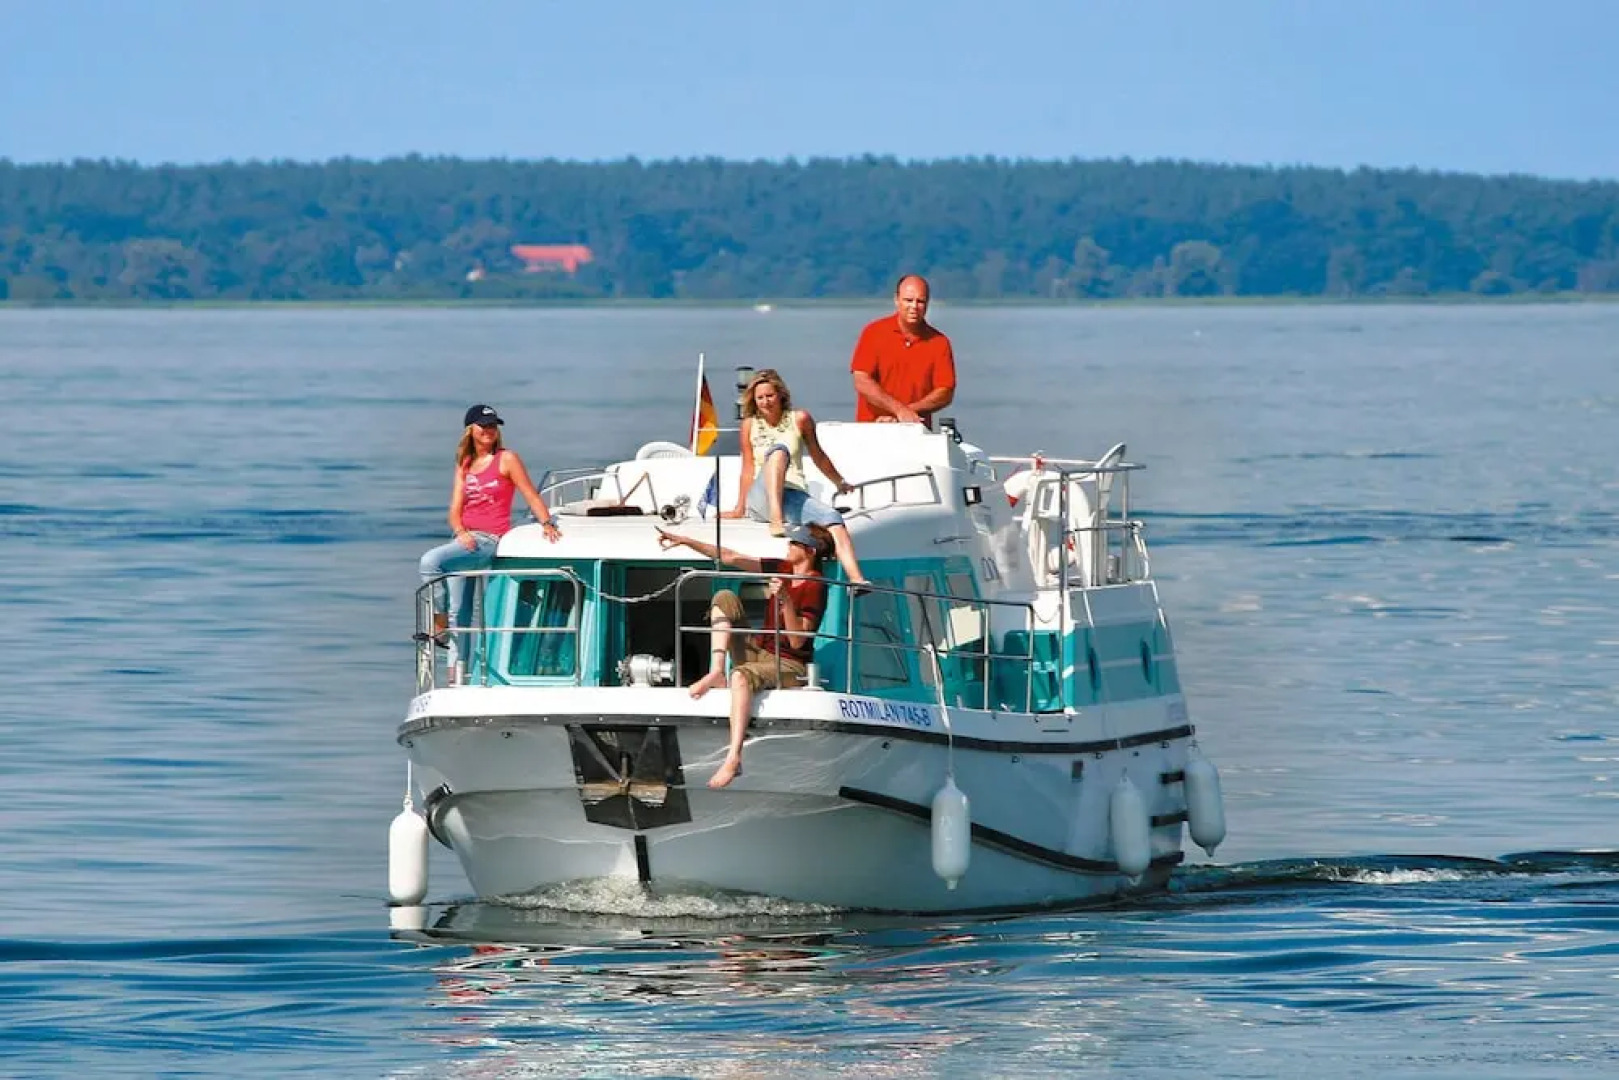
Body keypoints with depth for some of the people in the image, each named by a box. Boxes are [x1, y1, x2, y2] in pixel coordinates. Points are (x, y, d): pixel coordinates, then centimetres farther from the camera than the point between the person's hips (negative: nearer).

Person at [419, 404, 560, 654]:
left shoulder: (506, 460, 0)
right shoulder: (464, 464, 16)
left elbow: (532, 496, -2)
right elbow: (455, 510, 11)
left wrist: (547, 523, -18)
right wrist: (461, 532, -10)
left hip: (491, 540, -6)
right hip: (466, 539, 6)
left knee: (431, 560, -28)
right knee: (458, 612, 2)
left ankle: (439, 626, -17)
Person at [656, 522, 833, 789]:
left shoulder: (815, 587, -15)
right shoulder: (783, 569, 7)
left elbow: (797, 641, -22)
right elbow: (730, 558, 9)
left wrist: (785, 600, -32)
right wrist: (684, 541, 5)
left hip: (790, 668, -9)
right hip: (759, 654, 9)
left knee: (742, 676, -40)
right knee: (725, 597, 2)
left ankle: (734, 757, -50)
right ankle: (716, 672, -14)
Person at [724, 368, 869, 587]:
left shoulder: (799, 419, 11)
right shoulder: (750, 424, 10)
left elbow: (817, 455, 24)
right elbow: (748, 469, 11)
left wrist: (840, 483, 34)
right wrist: (740, 509, 10)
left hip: (794, 498, 2)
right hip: (761, 500, -2)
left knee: (833, 519, -29)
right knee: (778, 450, -30)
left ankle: (857, 580, -49)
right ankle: (776, 519, -51)